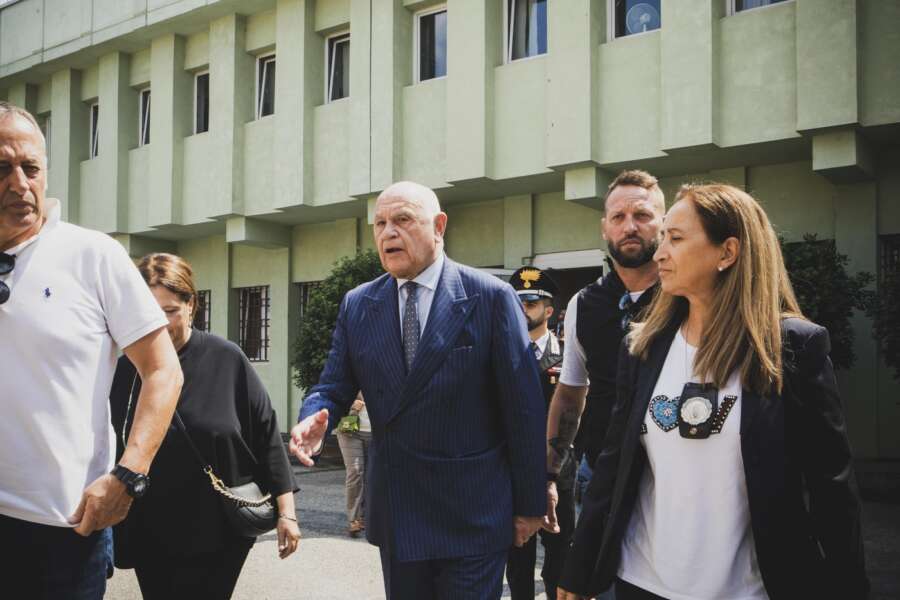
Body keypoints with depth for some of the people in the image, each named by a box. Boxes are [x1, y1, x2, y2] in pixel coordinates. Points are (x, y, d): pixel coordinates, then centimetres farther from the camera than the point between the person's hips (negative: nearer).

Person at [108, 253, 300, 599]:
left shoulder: (226, 360, -8)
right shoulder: (124, 369, 0)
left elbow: (266, 435, -4)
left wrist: (286, 510, -4)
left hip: (216, 536, -3)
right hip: (148, 539, 3)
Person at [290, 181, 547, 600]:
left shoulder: (491, 297, -8)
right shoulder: (357, 306, 5)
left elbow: (524, 407, -7)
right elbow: (334, 387, 5)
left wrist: (531, 503, -6)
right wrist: (315, 419, -19)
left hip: (472, 515, -4)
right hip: (395, 513, 4)